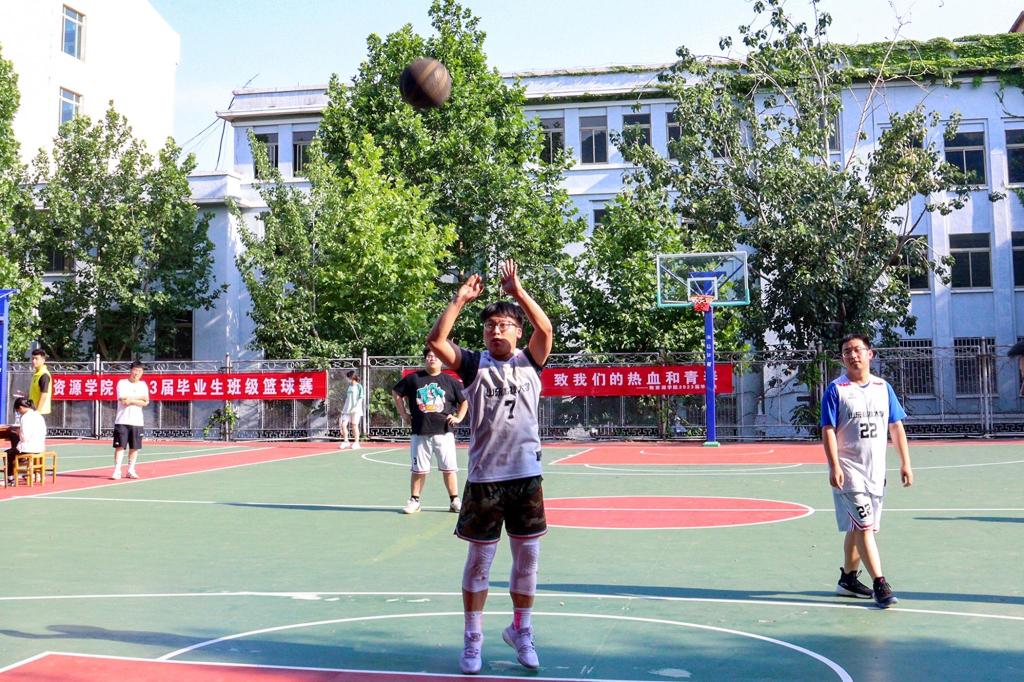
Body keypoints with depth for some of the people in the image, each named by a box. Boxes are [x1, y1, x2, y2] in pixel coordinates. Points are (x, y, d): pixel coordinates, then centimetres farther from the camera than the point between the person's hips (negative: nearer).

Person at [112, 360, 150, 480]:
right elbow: (124, 400, -13)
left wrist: (131, 400, -11)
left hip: (137, 422, 3)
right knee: (120, 446, -6)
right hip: (122, 421, -3)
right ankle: (117, 471, -4)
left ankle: (131, 470, 15)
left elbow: (145, 402, -1)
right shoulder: (122, 383, 0)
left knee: (134, 447, 5)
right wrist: (140, 398, -6)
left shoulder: (143, 385, 11)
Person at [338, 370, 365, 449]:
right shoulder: (349, 386, 16)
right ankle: (345, 441, 9)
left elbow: (361, 398, -8)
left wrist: (355, 407, -19)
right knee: (343, 425, -2)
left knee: (354, 425, -5)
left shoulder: (359, 386, -3)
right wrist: (343, 409, 16)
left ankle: (356, 443, 4)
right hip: (347, 409, 6)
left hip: (356, 410, -6)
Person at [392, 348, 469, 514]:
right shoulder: (414, 378, 3)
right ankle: (414, 501, 18)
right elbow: (396, 393, 15)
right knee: (419, 469, 7)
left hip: (444, 432, 0)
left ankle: (454, 501, 11)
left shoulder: (450, 381, 4)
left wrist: (459, 418, 3)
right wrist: (403, 414, 9)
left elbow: (465, 400, 13)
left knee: (449, 468, 2)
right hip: (420, 433, 0)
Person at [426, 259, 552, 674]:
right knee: (479, 560, 6)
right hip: (484, 478, -1)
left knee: (527, 558, 9)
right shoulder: (474, 364, 3)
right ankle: (473, 639, 18)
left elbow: (546, 329, -14)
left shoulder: (529, 363, 5)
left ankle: (521, 631, 27)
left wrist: (518, 291, -19)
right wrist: (460, 300, -13)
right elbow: (436, 342, -12)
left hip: (526, 476, 1)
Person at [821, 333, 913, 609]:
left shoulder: (883, 387, 8)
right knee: (864, 526, -12)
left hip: (876, 470, 5)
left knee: (858, 528, 14)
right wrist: (834, 466, -19)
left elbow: (896, 426, 11)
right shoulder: (836, 389, -6)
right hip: (848, 470, -5)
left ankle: (848, 578, 26)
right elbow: (828, 430, -10)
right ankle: (880, 584, -9)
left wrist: (905, 463, 6)